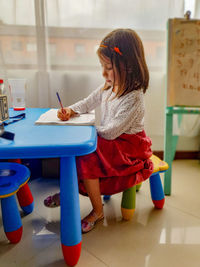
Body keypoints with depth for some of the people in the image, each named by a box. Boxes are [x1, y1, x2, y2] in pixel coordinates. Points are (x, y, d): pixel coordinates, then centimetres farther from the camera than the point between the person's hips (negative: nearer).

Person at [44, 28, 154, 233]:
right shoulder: (108, 87, 0)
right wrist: (70, 111, -5)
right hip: (110, 142, 9)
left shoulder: (133, 99, -27)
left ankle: (97, 211, -3)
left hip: (127, 148, -8)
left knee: (86, 159, -23)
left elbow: (110, 132, -26)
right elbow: (88, 103, 14)